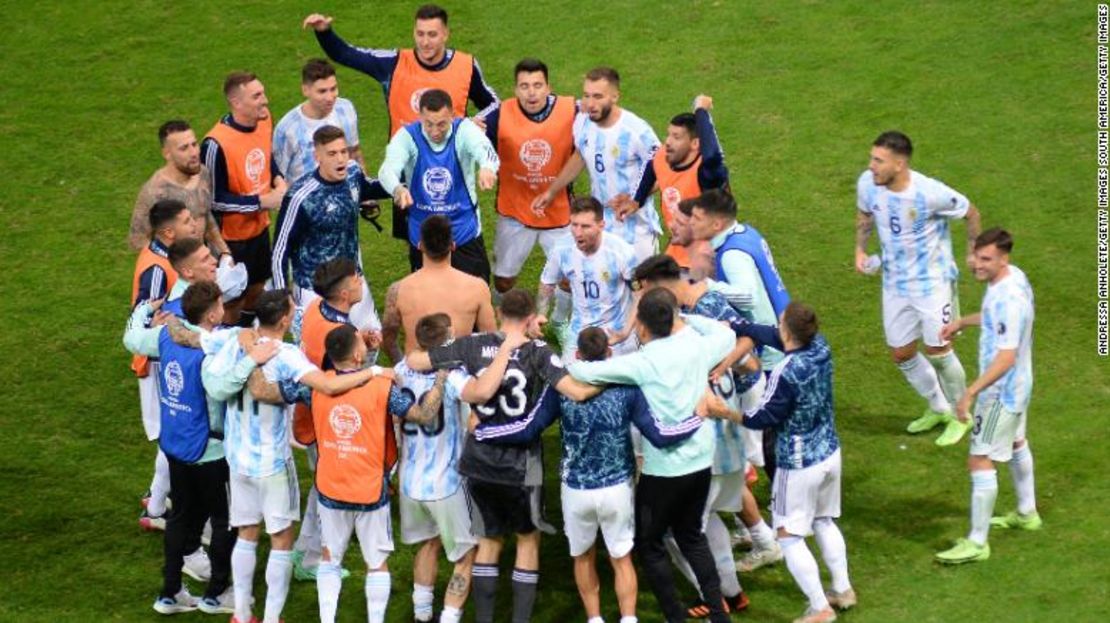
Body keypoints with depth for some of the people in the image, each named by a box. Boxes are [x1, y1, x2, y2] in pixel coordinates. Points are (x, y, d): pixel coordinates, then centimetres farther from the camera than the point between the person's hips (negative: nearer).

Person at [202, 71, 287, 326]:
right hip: (231, 236, -7)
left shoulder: (265, 121, -8)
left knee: (256, 289, 23)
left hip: (260, 227, 7)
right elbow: (214, 199, -23)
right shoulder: (216, 144, -30)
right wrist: (263, 202, -24)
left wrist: (278, 180, -8)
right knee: (233, 301, 7)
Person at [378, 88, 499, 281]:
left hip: (466, 234, -1)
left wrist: (487, 166, -65)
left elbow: (484, 148, -39)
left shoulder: (464, 130, -16)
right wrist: (397, 189, -60)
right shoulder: (407, 137, -16)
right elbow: (388, 169, -34)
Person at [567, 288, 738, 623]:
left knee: (648, 544, 13)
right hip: (701, 462, 6)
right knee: (691, 536, 24)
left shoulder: (643, 362, -19)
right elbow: (727, 334, 20)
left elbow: (584, 372, -21)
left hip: (663, 469, -6)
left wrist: (569, 365, 1)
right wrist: (685, 320, 15)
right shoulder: (697, 347, -3)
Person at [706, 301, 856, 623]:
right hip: (830, 452, 8)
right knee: (824, 522, 27)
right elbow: (767, 335, 5)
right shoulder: (820, 347, -8)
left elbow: (764, 417, -19)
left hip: (799, 464, -8)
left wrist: (725, 412, -8)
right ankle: (842, 590, 36)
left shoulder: (786, 374, -30)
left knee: (790, 537, 5)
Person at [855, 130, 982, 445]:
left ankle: (961, 415, 25)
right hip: (895, 283, 6)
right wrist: (860, 249, -1)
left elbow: (971, 213, -10)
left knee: (937, 351, 0)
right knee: (901, 354, 13)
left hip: (932, 282, -6)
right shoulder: (867, 183, -14)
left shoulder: (930, 193, -29)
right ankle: (938, 408, 38)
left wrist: (973, 253, -1)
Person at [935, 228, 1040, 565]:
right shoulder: (1013, 277, -3)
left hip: (1001, 392, -11)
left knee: (980, 461, -4)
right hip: (1017, 386, 11)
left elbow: (1006, 358, -35)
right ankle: (1027, 513, 49)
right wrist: (962, 322, 23)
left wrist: (970, 393, -35)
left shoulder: (1009, 298, -33)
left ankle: (977, 543, 3)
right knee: (1015, 442, 29)